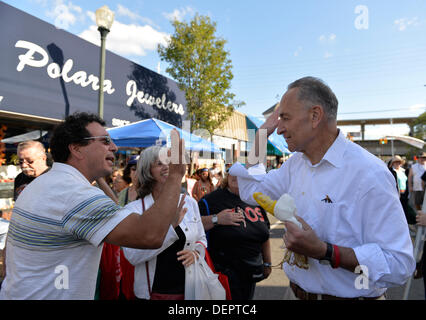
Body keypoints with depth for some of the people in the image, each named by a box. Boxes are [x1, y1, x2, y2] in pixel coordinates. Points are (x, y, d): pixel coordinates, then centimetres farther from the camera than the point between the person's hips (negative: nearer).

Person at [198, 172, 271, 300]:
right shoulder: (213, 199, -12)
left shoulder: (256, 200, 5)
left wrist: (267, 263, 17)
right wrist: (216, 219, -29)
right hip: (224, 271, -5)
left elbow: (265, 235, 14)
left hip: (252, 271, 6)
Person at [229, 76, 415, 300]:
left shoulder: (369, 173, -23)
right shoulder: (295, 164, 0)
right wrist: (260, 135, 2)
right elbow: (251, 193, 7)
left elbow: (400, 264, -23)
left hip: (348, 295, -6)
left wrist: (323, 251, -31)